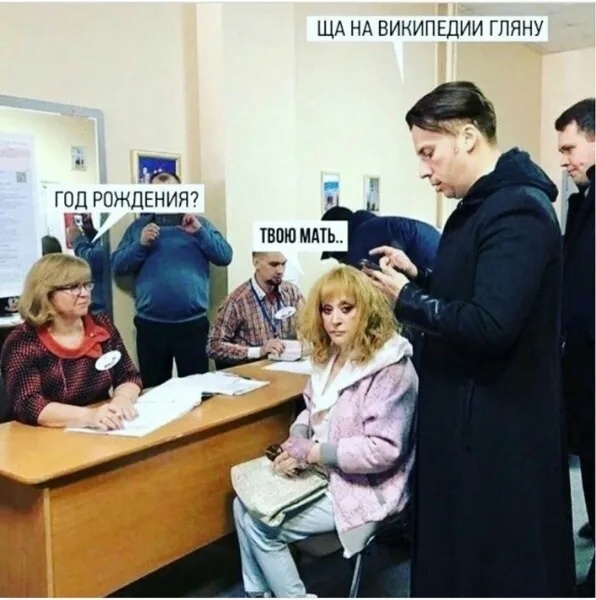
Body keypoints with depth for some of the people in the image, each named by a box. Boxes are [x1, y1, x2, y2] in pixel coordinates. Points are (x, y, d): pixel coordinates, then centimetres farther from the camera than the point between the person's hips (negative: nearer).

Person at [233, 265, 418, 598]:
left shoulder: (390, 370, -23)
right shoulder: (330, 356, 4)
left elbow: (383, 449, -26)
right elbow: (313, 410, 14)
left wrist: (310, 452, -22)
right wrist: (295, 441, -9)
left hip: (362, 489, -8)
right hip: (323, 472, 8)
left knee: (261, 526, -10)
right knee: (246, 505, 2)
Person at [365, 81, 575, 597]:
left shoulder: (516, 210, -21)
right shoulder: (483, 205, 11)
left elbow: (489, 326, -30)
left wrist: (406, 299, -17)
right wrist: (417, 276, 4)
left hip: (500, 428, -10)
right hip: (471, 420, 10)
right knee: (458, 550, 23)